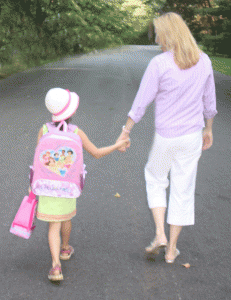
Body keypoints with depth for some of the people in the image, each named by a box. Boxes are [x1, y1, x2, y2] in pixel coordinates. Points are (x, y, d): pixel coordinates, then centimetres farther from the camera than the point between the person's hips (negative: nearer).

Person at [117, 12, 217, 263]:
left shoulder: (159, 64, -15)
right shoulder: (203, 61, 0)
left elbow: (141, 102, -12)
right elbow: (209, 101, 9)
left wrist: (125, 132, -2)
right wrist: (208, 130, 22)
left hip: (165, 137, -3)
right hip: (192, 136, 4)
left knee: (155, 179, 22)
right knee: (183, 189, 12)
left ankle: (160, 234, 11)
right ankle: (171, 249, 21)